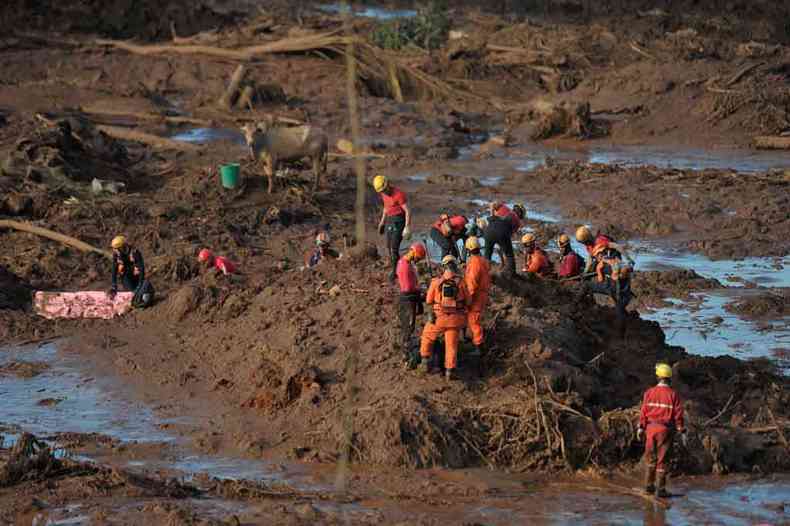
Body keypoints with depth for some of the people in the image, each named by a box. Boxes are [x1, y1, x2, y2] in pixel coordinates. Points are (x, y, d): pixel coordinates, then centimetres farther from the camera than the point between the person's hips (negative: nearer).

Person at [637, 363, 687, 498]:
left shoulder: (649, 393, -2)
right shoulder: (673, 395, -8)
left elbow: (644, 412, -4)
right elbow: (678, 415, -9)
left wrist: (640, 428, 3)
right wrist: (682, 433, -5)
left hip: (651, 428, 2)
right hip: (665, 430, -2)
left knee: (650, 458, 17)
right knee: (662, 460, 2)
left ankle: (649, 486, 21)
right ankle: (660, 489, 1)